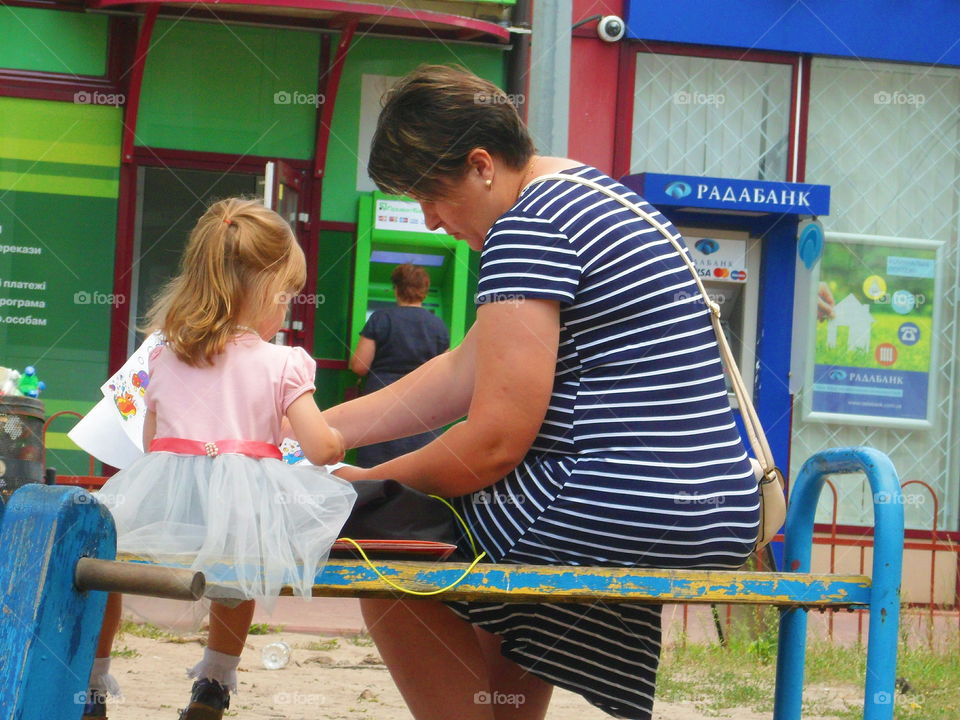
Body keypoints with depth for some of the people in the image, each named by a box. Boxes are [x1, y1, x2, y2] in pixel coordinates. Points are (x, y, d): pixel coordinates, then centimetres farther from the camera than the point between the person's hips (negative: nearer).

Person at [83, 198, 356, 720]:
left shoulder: (164, 358, 9)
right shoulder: (281, 365, -2)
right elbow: (320, 449, -5)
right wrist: (337, 439, 18)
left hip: (162, 504, 1)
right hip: (242, 511, -1)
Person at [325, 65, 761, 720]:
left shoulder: (526, 228, -13)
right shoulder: (582, 194, 18)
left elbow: (493, 441, -16)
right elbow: (467, 371, 20)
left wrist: (371, 483, -1)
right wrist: (323, 429, 18)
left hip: (627, 512, -11)